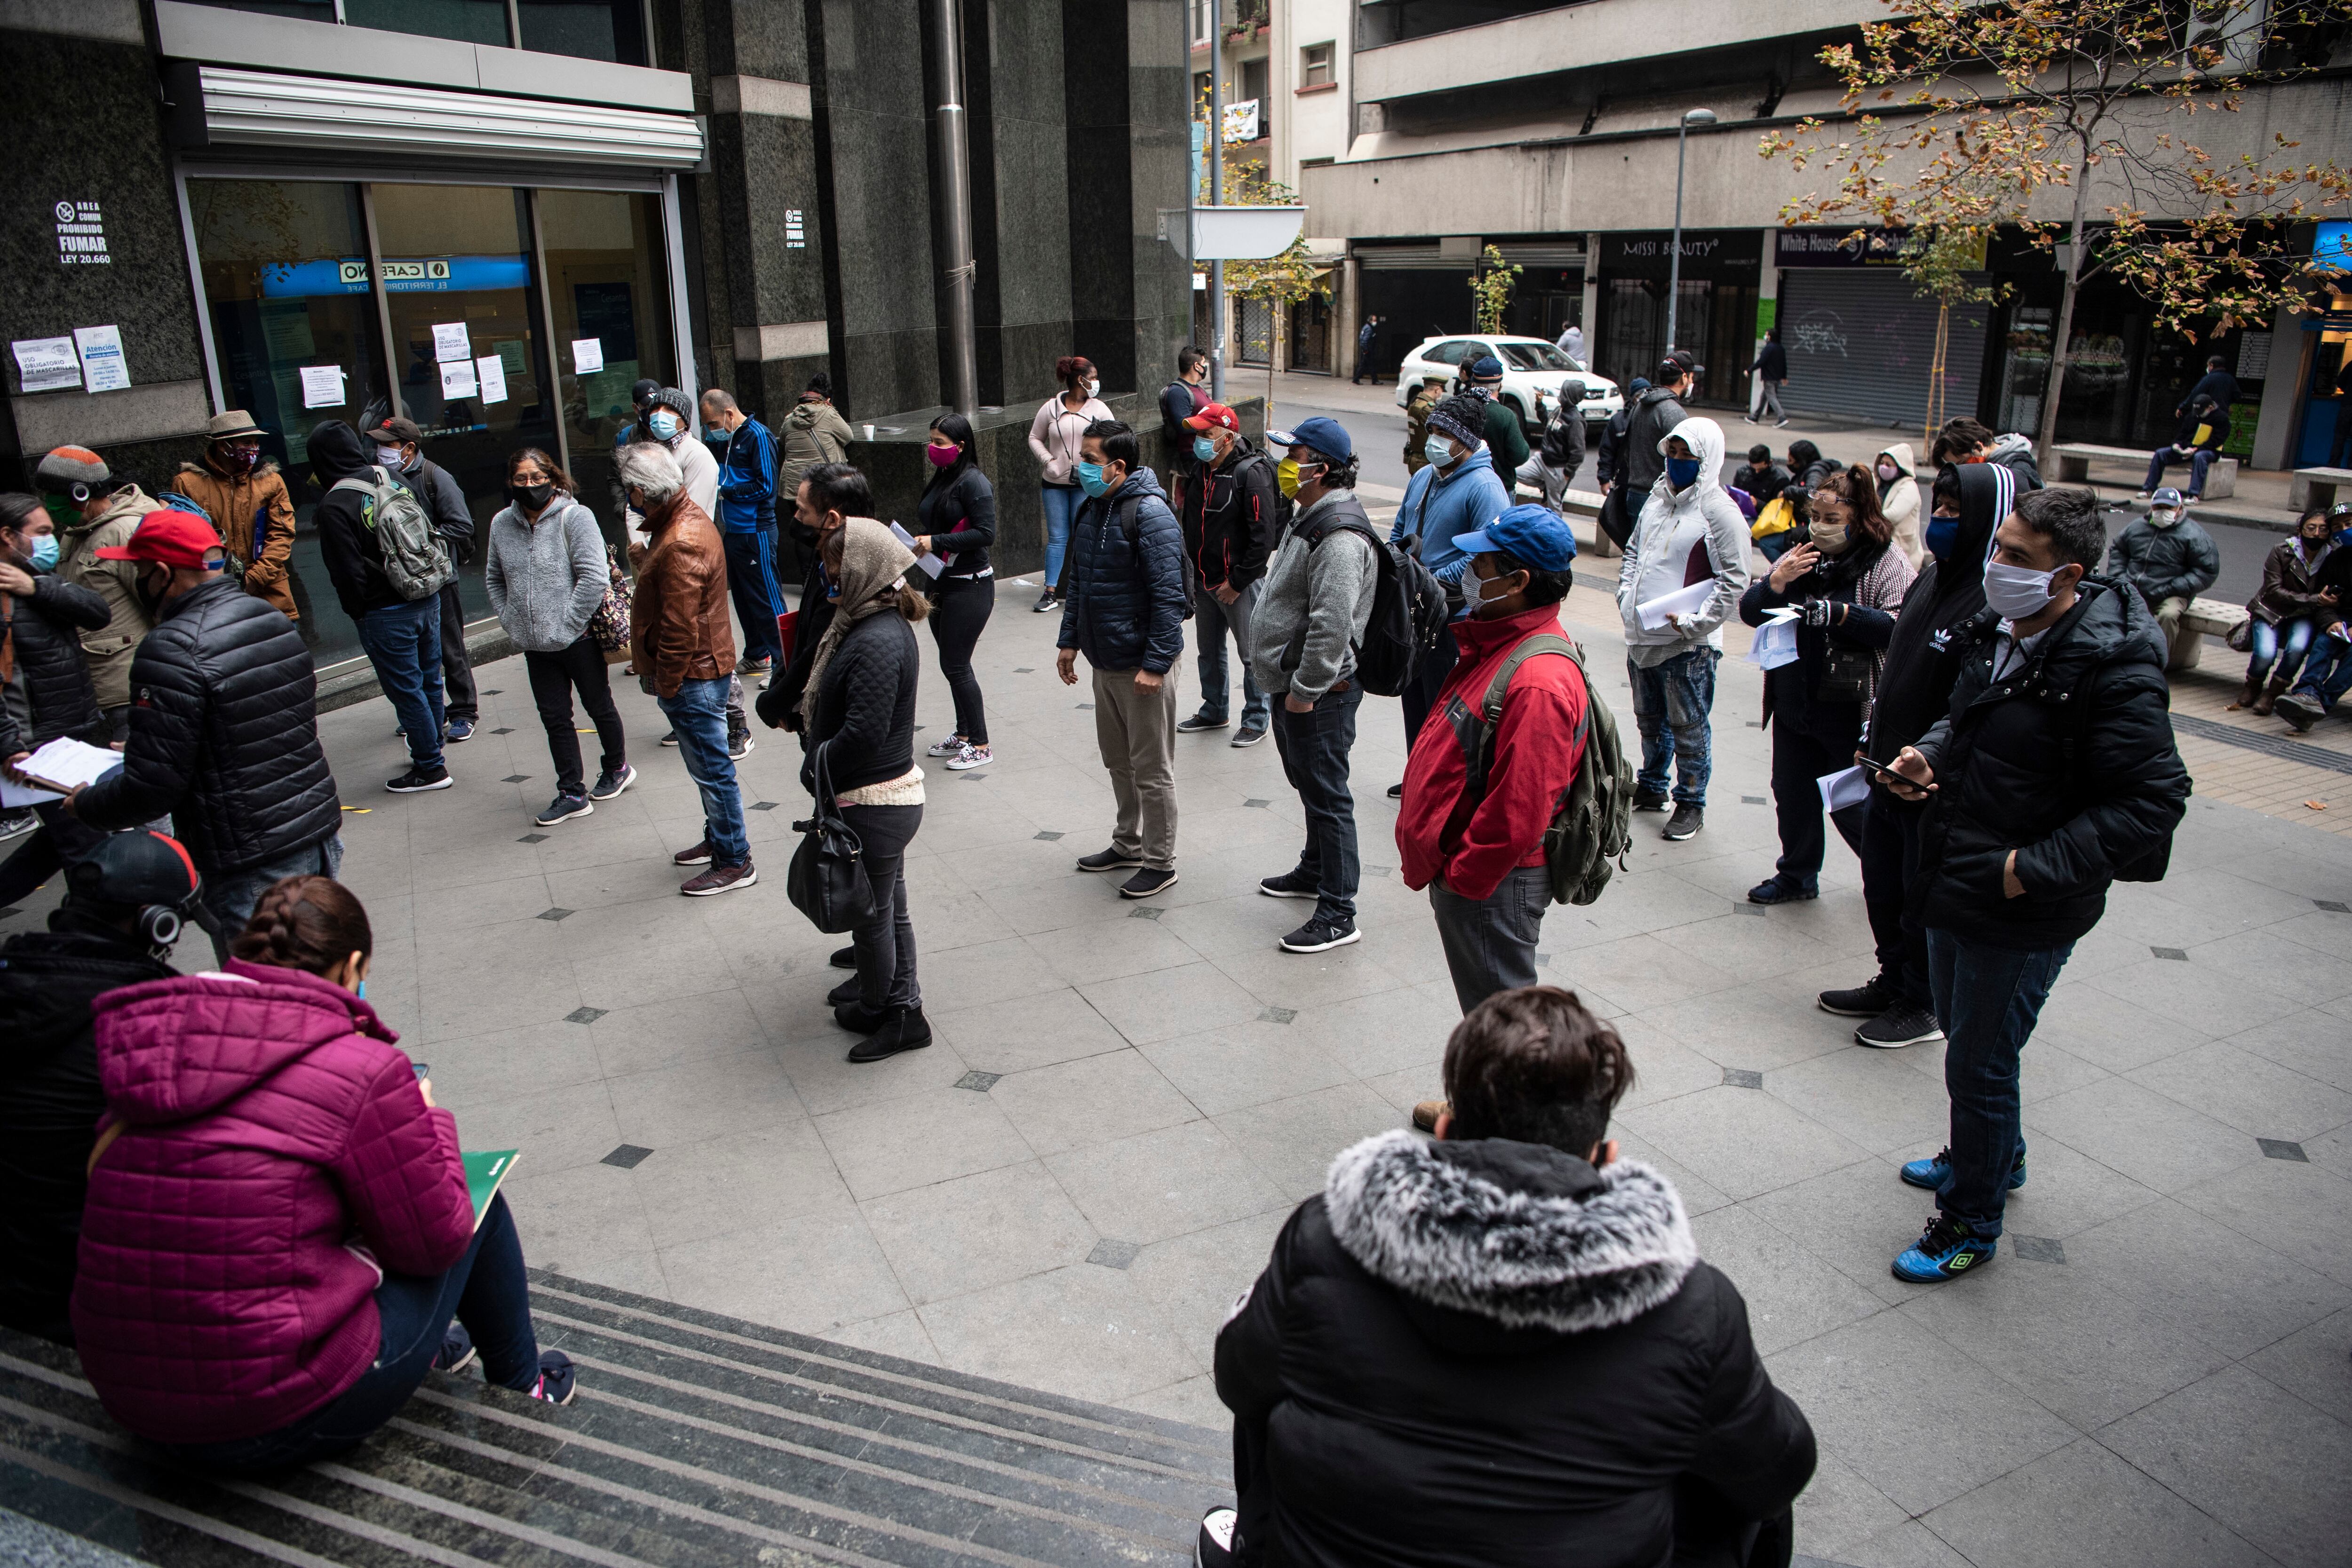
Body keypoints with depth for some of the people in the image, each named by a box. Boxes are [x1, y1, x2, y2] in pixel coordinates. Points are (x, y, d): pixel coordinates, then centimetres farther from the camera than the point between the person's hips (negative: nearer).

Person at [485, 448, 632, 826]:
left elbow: (595, 576, -19)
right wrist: (511, 621, 6)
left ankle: (617, 769, 35)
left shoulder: (575, 517, -13)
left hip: (579, 640, -5)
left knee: (599, 706, 14)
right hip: (535, 646, 5)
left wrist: (570, 624, -18)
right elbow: (494, 578, 17)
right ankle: (572, 793, 18)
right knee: (554, 718, 9)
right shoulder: (502, 524, 4)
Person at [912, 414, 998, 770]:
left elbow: (986, 534, -22)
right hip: (942, 583, 9)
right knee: (953, 664, 15)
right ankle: (963, 735, 29)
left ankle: (980, 746, 5)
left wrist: (937, 541, -22)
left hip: (970, 587, -9)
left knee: (956, 666, -6)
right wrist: (920, 541, 3)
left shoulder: (973, 482, -15)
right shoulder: (940, 479, 11)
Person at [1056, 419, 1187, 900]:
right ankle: (1129, 845, 36)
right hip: (1104, 662, 9)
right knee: (1117, 760, 20)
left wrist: (1156, 665, -23)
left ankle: (1160, 863, 15)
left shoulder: (1150, 516, -19)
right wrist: (1070, 640, 17)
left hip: (1142, 666, -9)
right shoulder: (1092, 510, 9)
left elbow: (1168, 597, -22)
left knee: (1151, 769, 3)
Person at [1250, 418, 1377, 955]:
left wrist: (1305, 690, -23)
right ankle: (1315, 871, 43)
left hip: (1320, 694, -11)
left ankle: (1338, 914, 3)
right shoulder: (1310, 518, 13)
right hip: (1290, 685, 11)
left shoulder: (1340, 538, -23)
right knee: (1309, 785, 24)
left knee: (1326, 796, -4)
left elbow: (1332, 626, -29)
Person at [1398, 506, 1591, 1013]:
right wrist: (1446, 868, 17)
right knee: (1484, 1010, 24)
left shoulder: (1539, 683, -27)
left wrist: (1460, 876, -17)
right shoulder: (1499, 643, 7)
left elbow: (1518, 811, -28)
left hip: (1492, 885, -10)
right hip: (1462, 873, 10)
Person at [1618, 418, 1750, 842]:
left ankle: (1691, 803, 16)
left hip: (1689, 645, -7)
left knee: (1688, 727, 3)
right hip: (1641, 636, 7)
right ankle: (1651, 788, 37)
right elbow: (1633, 550, 22)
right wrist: (1626, 595, 7)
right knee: (1650, 719, 21)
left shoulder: (1720, 512, -13)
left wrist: (1692, 623, -20)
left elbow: (1734, 581, -15)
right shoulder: (1658, 499, 10)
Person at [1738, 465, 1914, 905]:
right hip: (1793, 705, 6)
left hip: (1851, 715, -6)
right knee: (1792, 794, 16)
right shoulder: (1799, 556, 8)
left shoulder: (1887, 564, -8)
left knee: (1852, 807, 3)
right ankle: (1798, 874, 35)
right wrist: (1777, 581, -12)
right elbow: (1750, 612, 6)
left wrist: (1838, 614, -27)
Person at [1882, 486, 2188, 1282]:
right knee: (1962, 1033, 26)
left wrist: (2035, 868, -24)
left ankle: (1971, 1223, 26)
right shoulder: (1999, 633, 1)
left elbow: (2152, 803, -23)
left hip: (2023, 915, -8)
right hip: (1955, 888, 8)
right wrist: (1928, 755, 0)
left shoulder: (2113, 672, -24)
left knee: (1979, 1067, 5)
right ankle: (1994, 1158, 50)